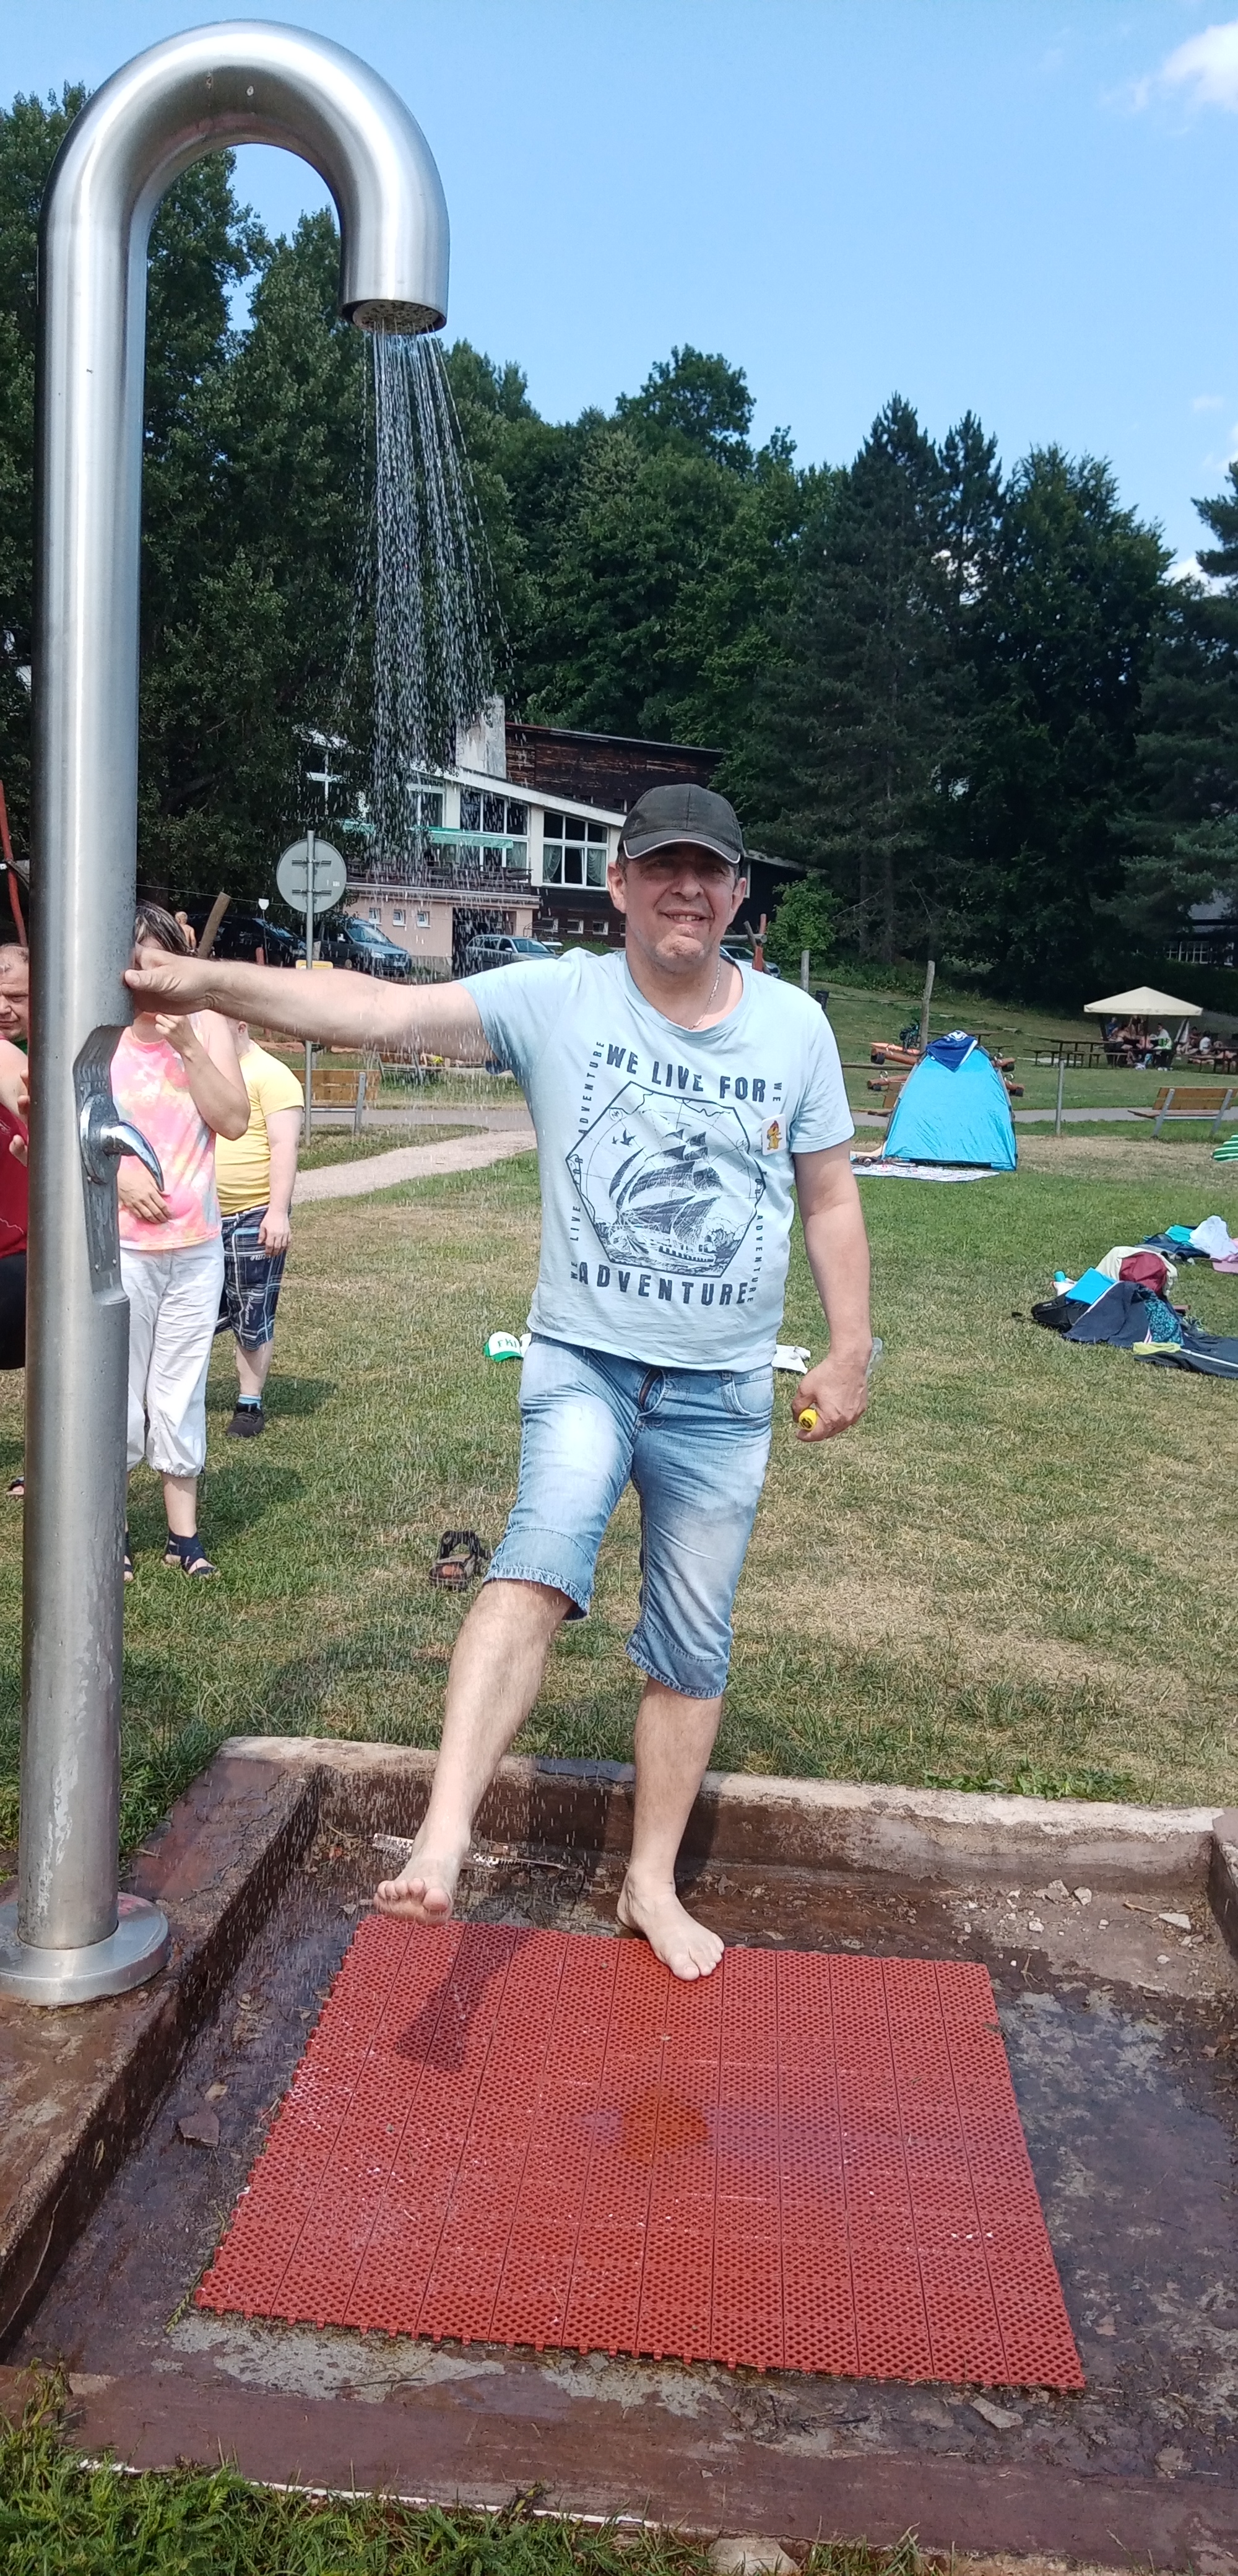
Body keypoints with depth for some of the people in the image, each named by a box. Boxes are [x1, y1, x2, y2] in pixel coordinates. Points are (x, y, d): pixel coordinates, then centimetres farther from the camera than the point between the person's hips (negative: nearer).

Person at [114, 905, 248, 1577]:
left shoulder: (206, 1025, 2)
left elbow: (234, 1121, -5)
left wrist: (189, 1046, -15)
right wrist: (118, 1179, -17)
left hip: (197, 1246, 2)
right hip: (120, 1245, -2)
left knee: (181, 1393, 10)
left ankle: (183, 1533, 20)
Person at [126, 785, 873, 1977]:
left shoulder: (794, 1025, 0)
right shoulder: (558, 999, -8)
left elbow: (830, 1196, 9)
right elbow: (383, 1010, -20)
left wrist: (850, 1351, 8)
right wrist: (210, 983, -32)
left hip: (725, 1392, 3)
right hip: (582, 1359, -2)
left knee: (692, 1646, 10)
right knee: (542, 1557, -30)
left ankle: (652, 1885, 27)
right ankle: (441, 1839, -33)